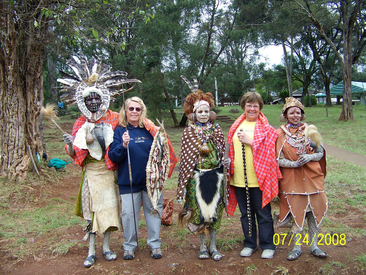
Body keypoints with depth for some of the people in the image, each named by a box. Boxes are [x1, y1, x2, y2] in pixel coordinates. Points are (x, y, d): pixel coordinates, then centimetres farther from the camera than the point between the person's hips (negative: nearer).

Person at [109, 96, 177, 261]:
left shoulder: (150, 129, 4)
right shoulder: (119, 130, 0)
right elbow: (113, 157, -6)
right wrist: (123, 145, -24)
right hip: (129, 181, -1)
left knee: (153, 211, 10)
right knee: (129, 213, 4)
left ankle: (155, 244, 25)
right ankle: (129, 245, 23)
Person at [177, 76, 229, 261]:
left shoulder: (216, 129, 6)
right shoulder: (189, 132, -2)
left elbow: (221, 151, 13)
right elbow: (186, 158, -2)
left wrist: (223, 162, -3)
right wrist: (184, 182, -5)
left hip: (215, 175, 2)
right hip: (197, 176, -2)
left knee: (214, 210, 7)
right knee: (200, 210, 6)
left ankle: (213, 247, 20)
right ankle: (202, 246, 21)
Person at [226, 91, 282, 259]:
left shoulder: (266, 128, -2)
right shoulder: (236, 126, 11)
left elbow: (268, 150, -11)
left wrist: (250, 141, -16)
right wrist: (230, 171, 7)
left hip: (258, 178, -4)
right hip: (239, 178, 4)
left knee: (263, 214, 6)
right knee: (246, 214, 15)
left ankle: (268, 246, 21)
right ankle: (249, 244, 30)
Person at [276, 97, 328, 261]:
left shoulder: (310, 130, 5)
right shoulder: (280, 134, 0)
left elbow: (320, 153, 7)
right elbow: (278, 159, -3)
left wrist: (310, 157, -14)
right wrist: (294, 164, -18)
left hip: (312, 177, 2)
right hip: (291, 179, -2)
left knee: (313, 210, 5)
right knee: (296, 211, 2)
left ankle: (314, 246, 21)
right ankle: (297, 247, 17)